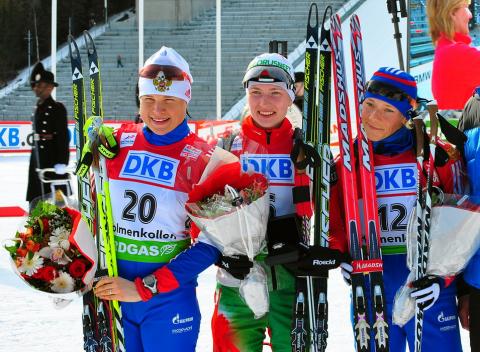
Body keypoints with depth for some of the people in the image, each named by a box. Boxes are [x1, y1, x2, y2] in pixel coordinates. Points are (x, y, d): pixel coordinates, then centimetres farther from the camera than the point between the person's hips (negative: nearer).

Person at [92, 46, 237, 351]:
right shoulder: (117, 143, 2)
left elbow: (210, 243, -10)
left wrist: (144, 288, -15)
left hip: (169, 297, -2)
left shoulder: (205, 159, -6)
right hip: (110, 293, 3)